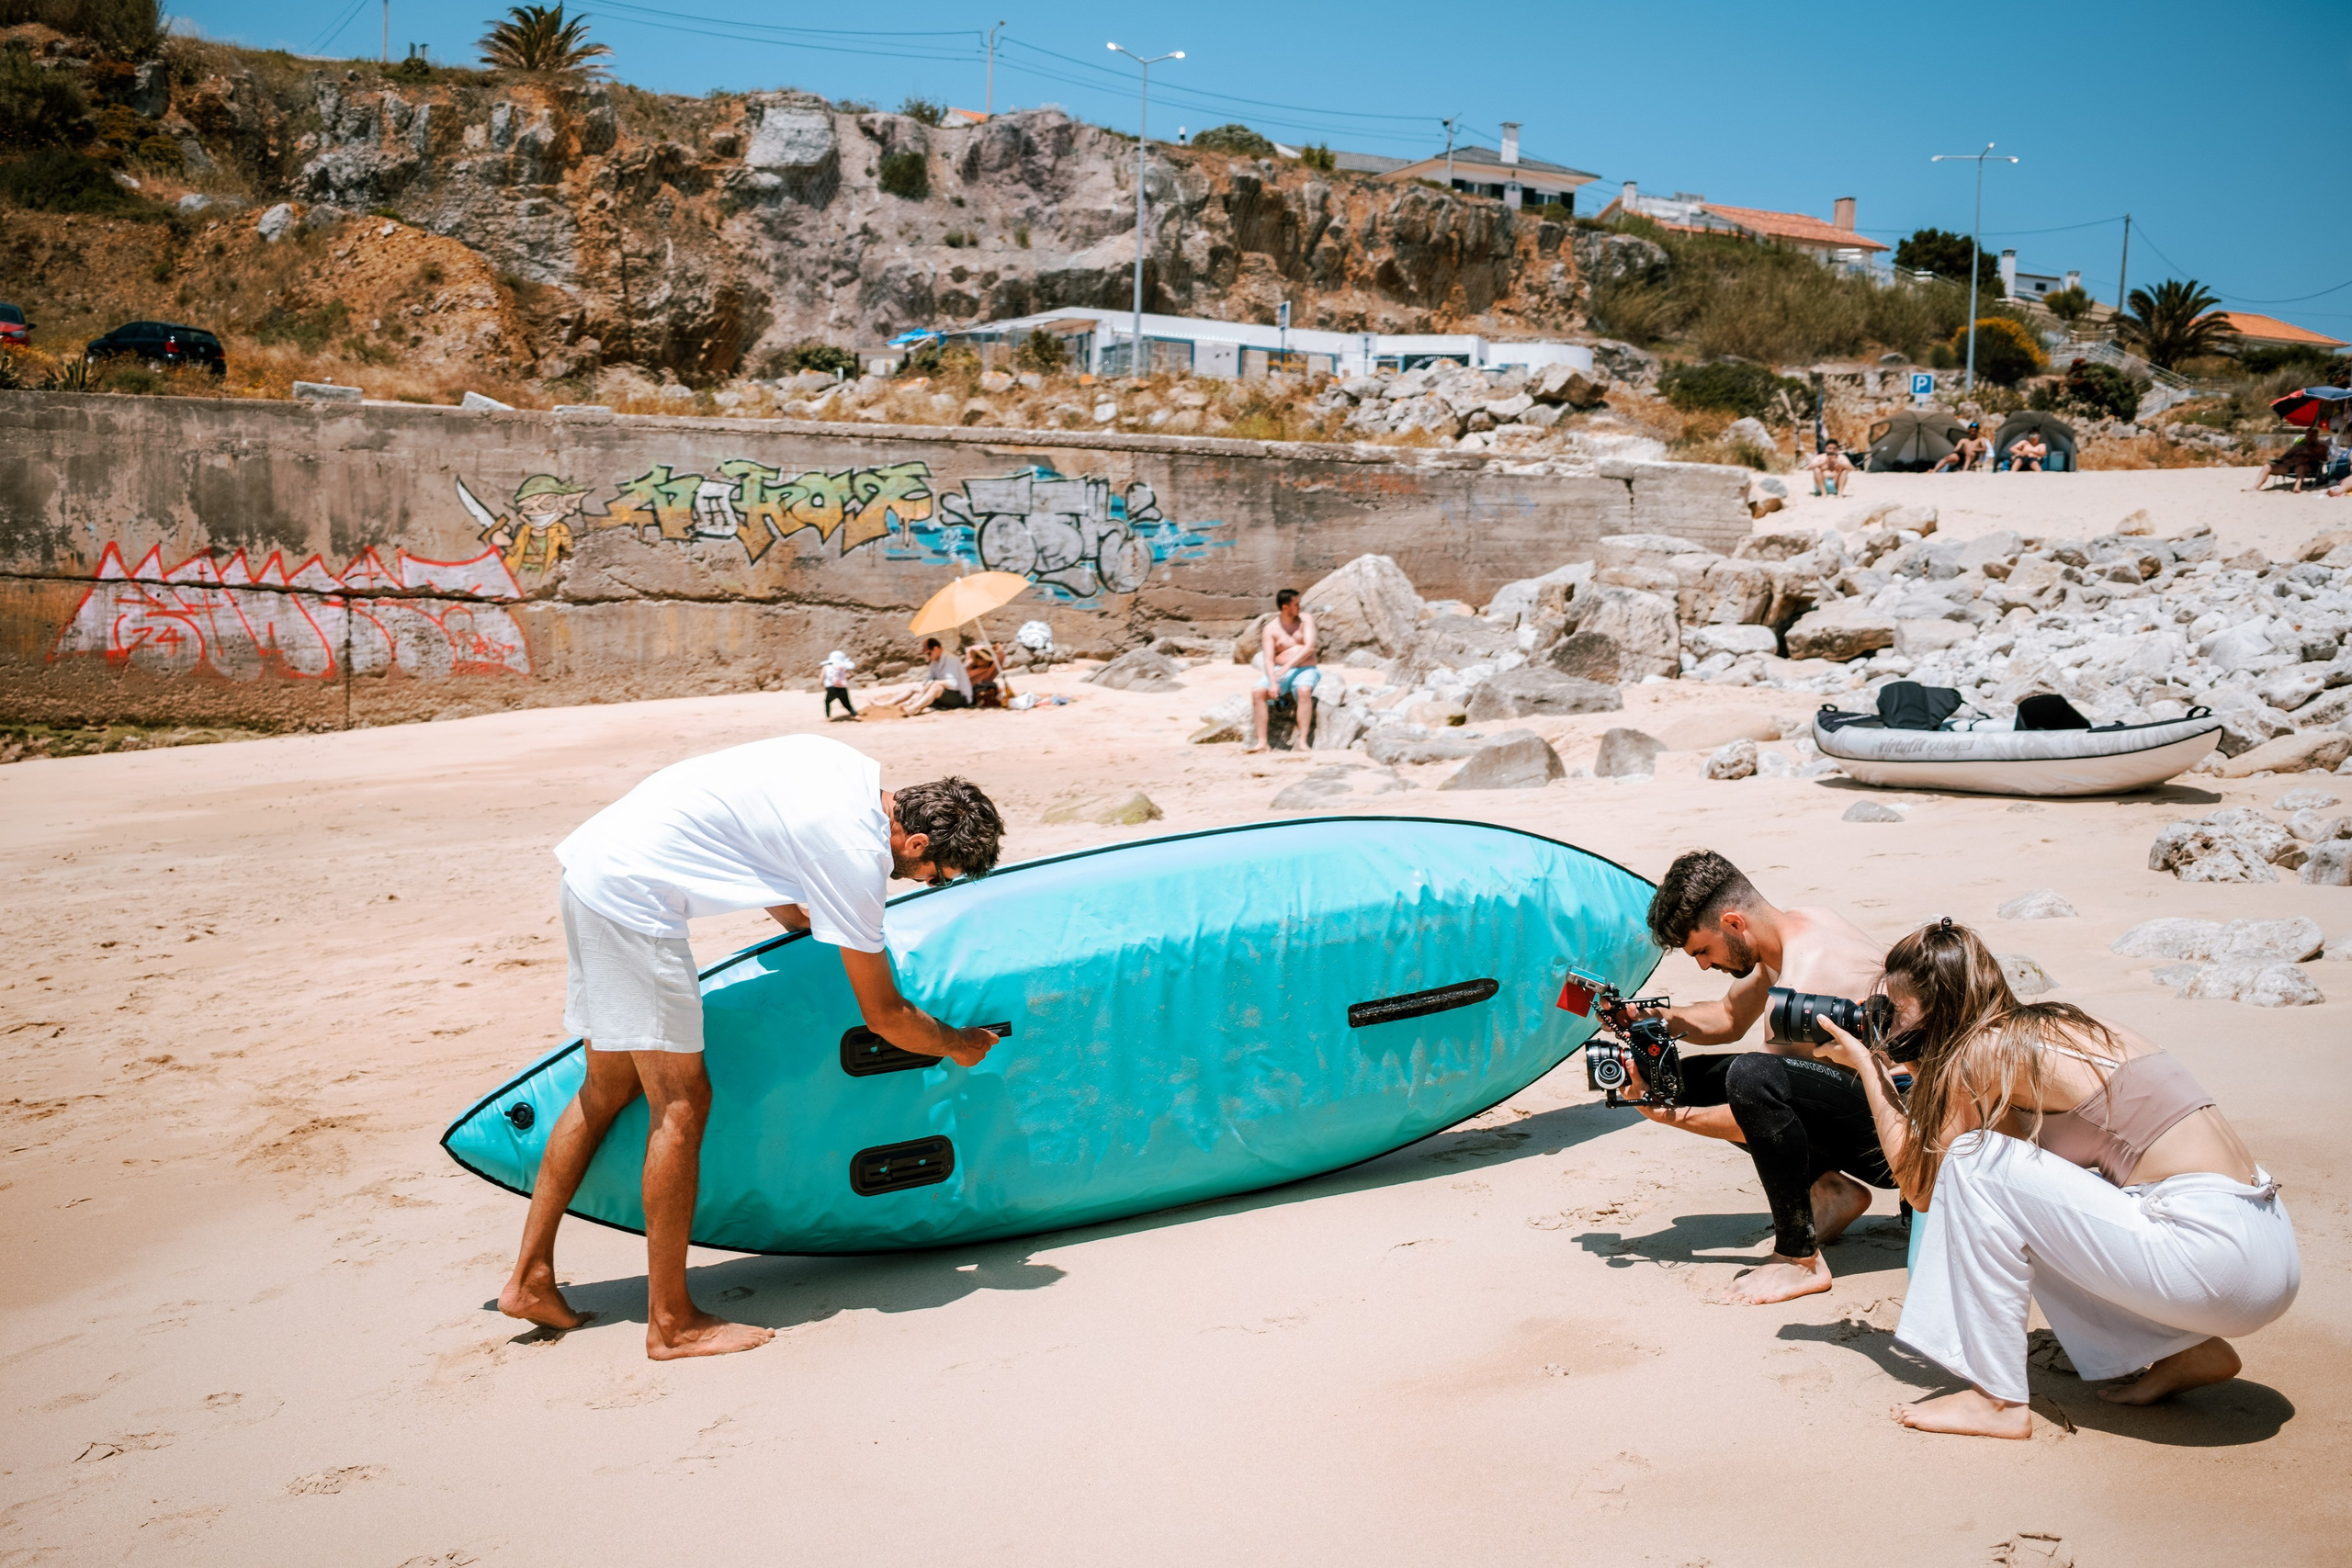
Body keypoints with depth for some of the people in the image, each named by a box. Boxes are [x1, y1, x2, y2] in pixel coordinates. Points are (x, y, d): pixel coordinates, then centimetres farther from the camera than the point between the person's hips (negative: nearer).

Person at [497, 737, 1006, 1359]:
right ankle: (671, 1323, 3)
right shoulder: (857, 857, -17)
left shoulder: (853, 770, 7)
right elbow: (884, 1016, -7)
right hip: (634, 894, -10)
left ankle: (530, 1282, 23)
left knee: (610, 1087, 16)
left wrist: (819, 931, 28)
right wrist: (959, 1044, 10)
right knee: (682, 1100, -5)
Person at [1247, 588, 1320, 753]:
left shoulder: (1305, 619, 1)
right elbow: (1268, 659, -6)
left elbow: (1309, 647, -12)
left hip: (1304, 670, -1)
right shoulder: (1271, 629, 2)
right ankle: (1261, 741, -29)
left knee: (1304, 691, -37)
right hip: (1279, 671, 2)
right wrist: (1273, 682, -24)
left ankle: (1303, 741, -38)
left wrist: (1287, 666, -22)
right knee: (1257, 691, -27)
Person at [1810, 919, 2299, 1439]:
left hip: (2215, 1252, -9)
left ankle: (1996, 1398, -5)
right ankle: (2187, 1351, 18)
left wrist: (1867, 1068, 8)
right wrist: (1924, 1075, 24)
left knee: (1976, 1161, -10)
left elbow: (1921, 1187, 0)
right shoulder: (2058, 1026, 17)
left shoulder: (1987, 1048, -8)